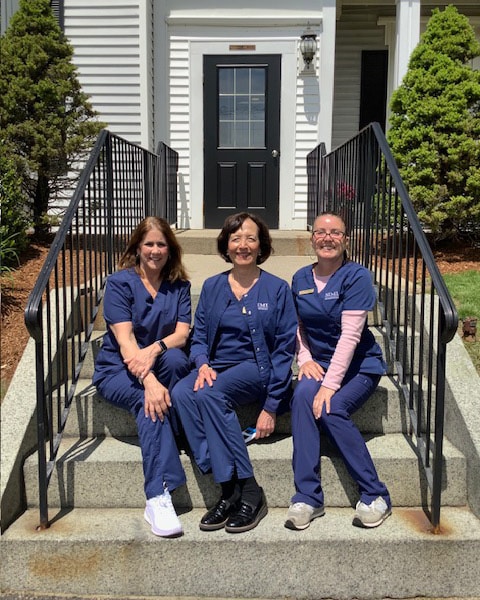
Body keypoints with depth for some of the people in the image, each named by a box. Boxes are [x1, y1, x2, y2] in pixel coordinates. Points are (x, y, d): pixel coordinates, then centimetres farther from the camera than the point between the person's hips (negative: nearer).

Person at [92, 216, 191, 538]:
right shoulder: (120, 283, -7)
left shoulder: (179, 286, 7)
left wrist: (155, 348, -29)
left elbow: (182, 333, -5)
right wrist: (150, 382, -35)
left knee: (175, 359, -32)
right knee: (149, 402, -35)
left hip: (161, 364, 3)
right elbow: (125, 341, -18)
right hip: (117, 369, -3)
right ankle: (158, 497, -41)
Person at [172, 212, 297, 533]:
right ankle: (230, 492, -25)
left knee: (209, 394, -33)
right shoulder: (212, 287, 12)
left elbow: (285, 349, -3)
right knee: (181, 393, -29)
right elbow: (199, 336, 12)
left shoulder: (277, 288, 1)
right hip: (217, 369, 4)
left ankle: (248, 492, -23)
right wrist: (203, 364, -12)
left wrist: (271, 406, -10)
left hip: (257, 369, -4)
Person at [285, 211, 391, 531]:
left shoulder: (357, 276, -11)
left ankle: (376, 496, -13)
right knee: (302, 395, -29)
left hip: (359, 365, -4)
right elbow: (298, 327, 12)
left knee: (331, 408, -30)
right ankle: (308, 498, -25)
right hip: (319, 362, 4)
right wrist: (305, 360, -8)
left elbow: (350, 335, -20)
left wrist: (329, 385, -26)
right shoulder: (301, 278, 7)